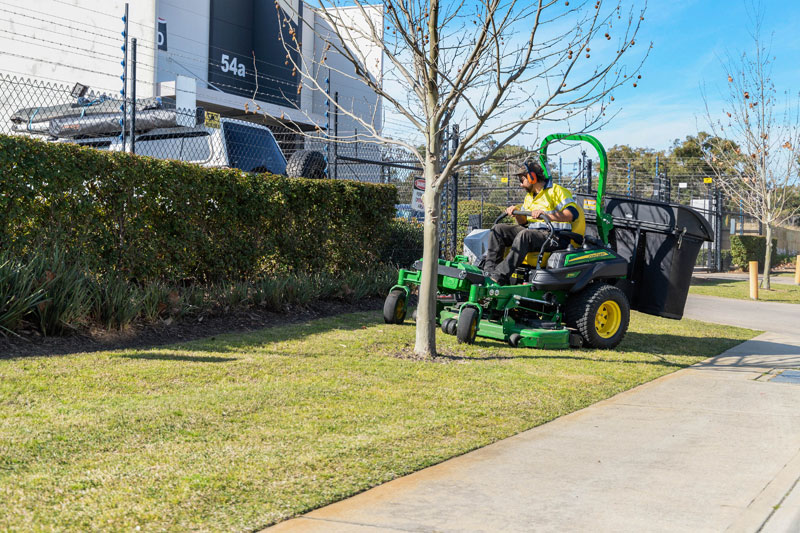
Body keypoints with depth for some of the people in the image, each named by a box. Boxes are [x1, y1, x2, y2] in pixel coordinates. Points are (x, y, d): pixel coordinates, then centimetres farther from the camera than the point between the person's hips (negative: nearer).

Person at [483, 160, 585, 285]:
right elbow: (523, 222, 24)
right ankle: (489, 269, -18)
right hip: (533, 232, 8)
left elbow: (573, 213, -16)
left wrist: (546, 214, -26)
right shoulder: (529, 196, 23)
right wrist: (517, 212, 2)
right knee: (498, 229, -5)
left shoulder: (556, 191, -3)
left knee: (525, 234, -38)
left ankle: (502, 275, -44)